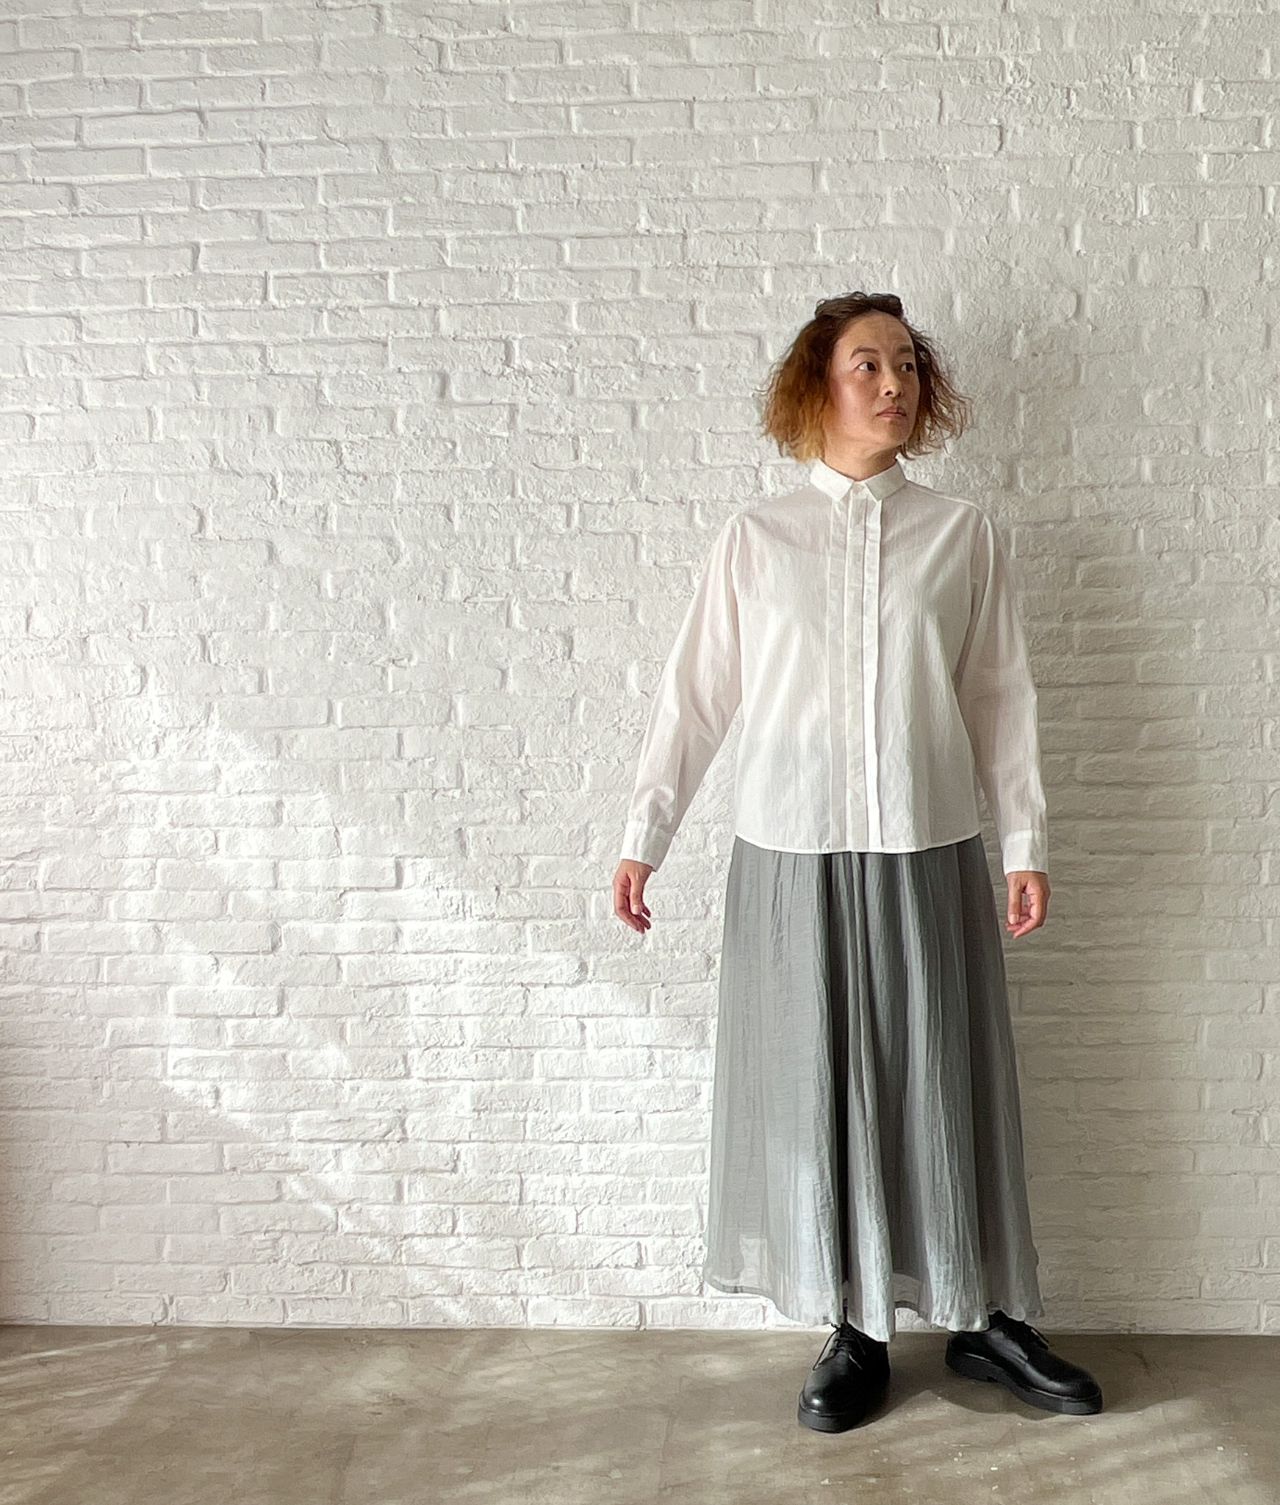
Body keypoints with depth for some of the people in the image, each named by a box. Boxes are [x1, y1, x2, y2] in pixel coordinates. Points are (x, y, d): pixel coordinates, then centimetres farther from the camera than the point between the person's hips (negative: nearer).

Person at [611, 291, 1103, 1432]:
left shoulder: (965, 533, 5)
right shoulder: (755, 536, 3)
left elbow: (1003, 695, 6)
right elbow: (696, 693, 3)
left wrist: (1026, 841, 3)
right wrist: (644, 834, 0)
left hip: (930, 848, 0)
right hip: (793, 853, 0)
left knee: (950, 1082, 8)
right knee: (816, 1089, 7)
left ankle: (984, 1317, 27)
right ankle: (855, 1331, 23)